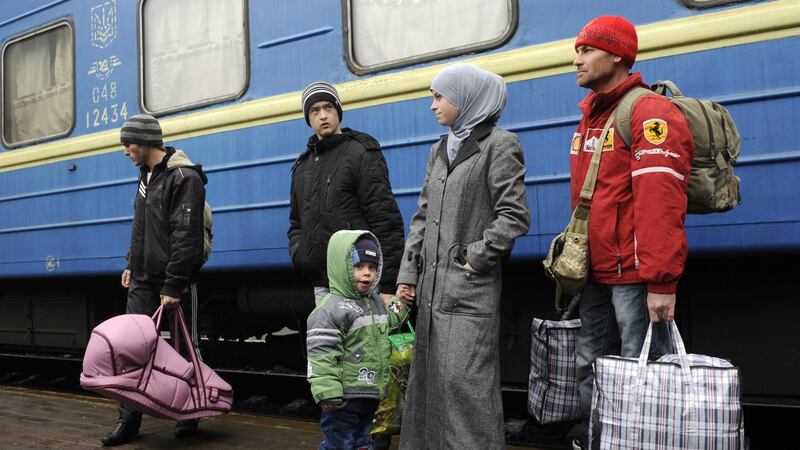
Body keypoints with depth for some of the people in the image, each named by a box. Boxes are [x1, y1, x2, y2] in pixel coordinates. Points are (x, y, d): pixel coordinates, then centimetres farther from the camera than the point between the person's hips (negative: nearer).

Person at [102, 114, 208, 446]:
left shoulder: (184, 178, -15)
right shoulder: (146, 175, 14)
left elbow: (186, 237, -20)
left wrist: (173, 285, -23)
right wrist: (132, 265, 19)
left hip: (172, 281, -8)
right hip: (142, 280, 8)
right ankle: (129, 420, 11)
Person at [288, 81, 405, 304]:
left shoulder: (361, 153, -5)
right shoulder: (303, 166, 18)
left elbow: (386, 220, -12)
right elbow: (297, 221, 27)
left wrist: (387, 285, -17)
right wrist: (298, 252, 5)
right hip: (321, 285, 7)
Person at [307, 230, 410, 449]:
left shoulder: (377, 303, 11)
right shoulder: (332, 308, -17)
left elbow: (387, 325, 33)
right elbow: (321, 354, -21)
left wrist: (400, 304, 21)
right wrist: (327, 393, -25)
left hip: (370, 394, 8)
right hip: (344, 398, -8)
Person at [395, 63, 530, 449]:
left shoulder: (499, 145, -4)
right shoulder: (439, 150, 17)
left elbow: (514, 216, -11)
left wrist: (476, 259, -13)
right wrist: (408, 273, 10)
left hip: (471, 286, -7)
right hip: (432, 283, 7)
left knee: (464, 379, -7)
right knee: (429, 377, 11)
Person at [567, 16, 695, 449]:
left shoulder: (650, 114, -11)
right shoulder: (588, 118, 17)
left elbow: (661, 205, -20)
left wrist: (661, 281, -24)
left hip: (634, 276, -9)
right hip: (595, 274, 9)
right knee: (589, 369, 14)